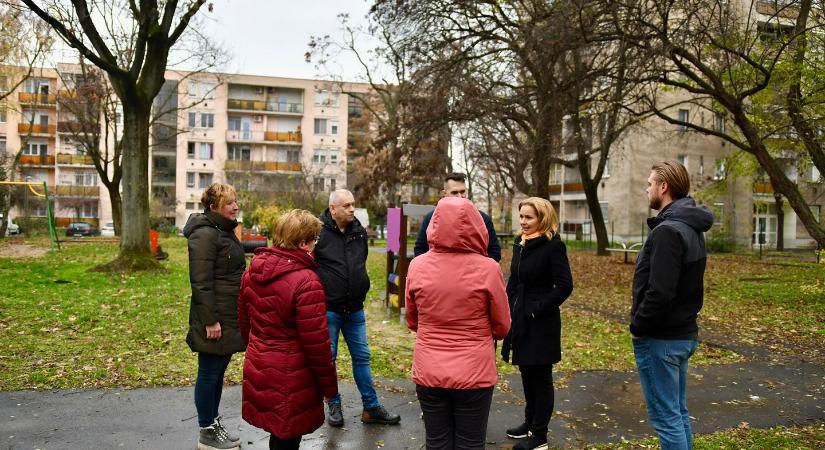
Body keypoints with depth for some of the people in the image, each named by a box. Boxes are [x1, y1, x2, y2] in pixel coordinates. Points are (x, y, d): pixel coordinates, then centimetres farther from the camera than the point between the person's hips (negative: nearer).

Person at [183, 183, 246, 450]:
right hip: (215, 318, -9)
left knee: (219, 370, 17)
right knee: (210, 373, 3)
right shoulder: (205, 234, -16)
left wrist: (239, 314, 22)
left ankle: (214, 423, 30)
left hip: (230, 316, 9)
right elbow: (201, 282, -21)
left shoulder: (225, 230, 15)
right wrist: (210, 321, -22)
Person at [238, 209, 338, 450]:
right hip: (291, 381, -7)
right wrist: (329, 385, -7)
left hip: (258, 371, 8)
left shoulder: (253, 271, 2)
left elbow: (244, 320, 14)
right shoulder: (305, 281, -23)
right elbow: (316, 342, -20)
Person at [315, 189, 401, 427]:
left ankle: (371, 407, 19)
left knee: (362, 357, 10)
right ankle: (334, 406, 23)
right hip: (328, 309, -5)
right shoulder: (319, 232, -12)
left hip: (355, 309, 5)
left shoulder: (359, 231, 7)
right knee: (328, 359, 7)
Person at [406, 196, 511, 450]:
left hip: (428, 372, 2)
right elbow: (502, 327, -3)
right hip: (474, 374, -2)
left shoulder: (417, 266, -8)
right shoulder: (487, 268, -15)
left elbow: (412, 322, 6)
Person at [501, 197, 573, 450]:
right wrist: (510, 310, 8)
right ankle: (530, 422, 34)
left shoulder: (553, 246, -13)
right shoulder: (520, 243, 9)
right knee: (526, 373, 18)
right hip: (520, 320, 7)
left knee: (541, 377, 3)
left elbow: (565, 285, -18)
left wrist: (538, 309, -17)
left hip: (541, 323, -7)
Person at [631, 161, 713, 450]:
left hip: (660, 339, -10)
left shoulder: (667, 231, -21)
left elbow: (659, 292, -27)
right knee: (678, 413, 19)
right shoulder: (692, 227, 11)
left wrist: (638, 326, -13)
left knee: (666, 417, 0)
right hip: (684, 333, 10)